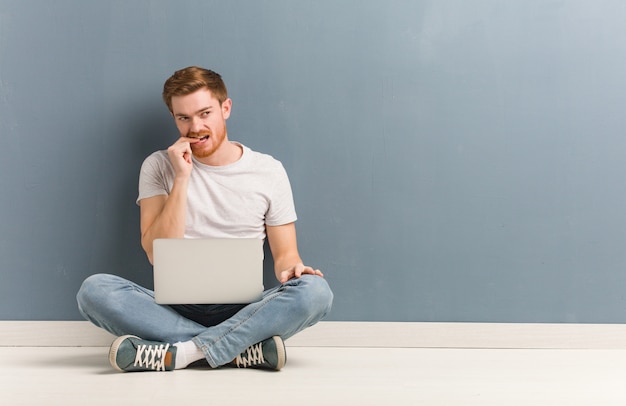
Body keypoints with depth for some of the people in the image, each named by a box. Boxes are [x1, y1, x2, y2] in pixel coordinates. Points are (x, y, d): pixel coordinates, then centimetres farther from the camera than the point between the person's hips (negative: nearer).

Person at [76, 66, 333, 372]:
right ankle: (243, 350, -28)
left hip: (243, 311, 0)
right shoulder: (159, 167, 6)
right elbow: (158, 255, -5)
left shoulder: (268, 171, 7)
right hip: (177, 308, 1)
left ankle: (178, 353, -30)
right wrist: (182, 177, -11)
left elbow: (284, 253, 9)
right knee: (94, 289, -27)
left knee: (315, 290, -29)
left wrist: (291, 268, -15)